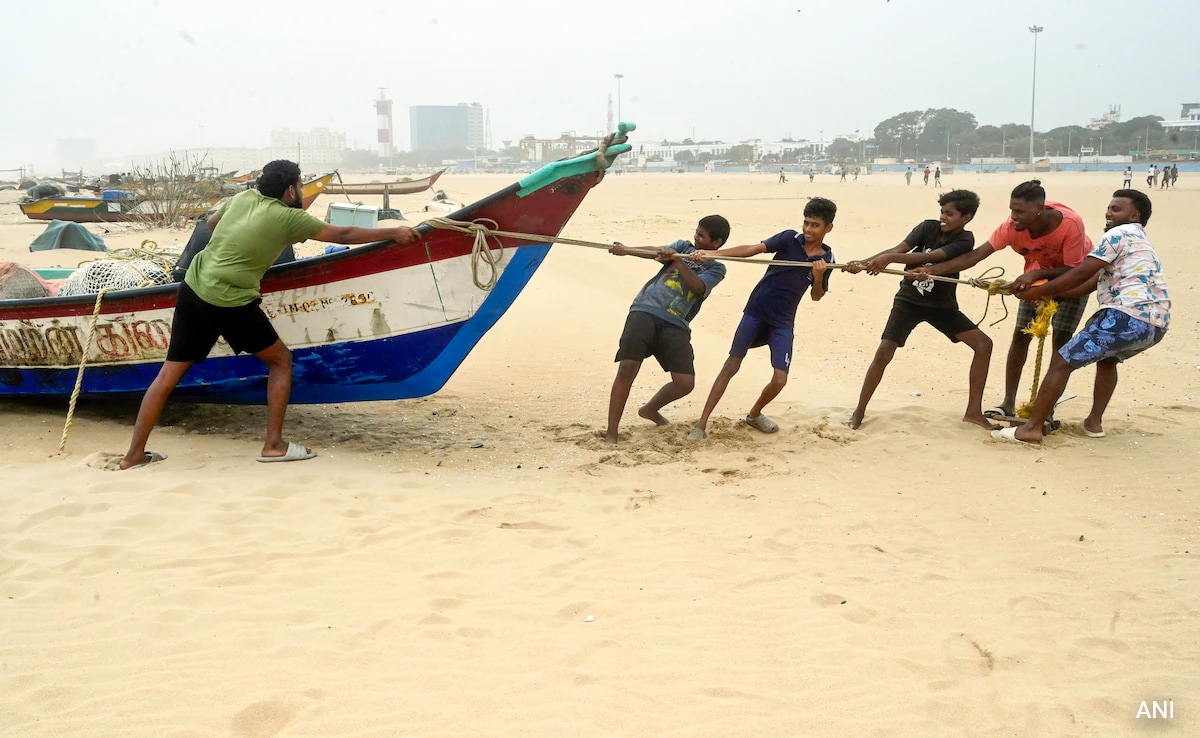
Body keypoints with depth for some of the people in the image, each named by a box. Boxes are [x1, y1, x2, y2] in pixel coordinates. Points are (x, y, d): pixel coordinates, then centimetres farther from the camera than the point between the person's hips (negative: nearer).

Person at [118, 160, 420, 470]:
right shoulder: (288, 218, -3)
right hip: (232, 304, -6)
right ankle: (274, 445, 8)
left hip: (192, 290, 6)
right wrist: (393, 233, 9)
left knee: (169, 374, 12)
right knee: (280, 360, 12)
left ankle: (134, 454, 13)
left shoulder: (242, 197, 13)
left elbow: (211, 222, 31)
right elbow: (343, 235, 1)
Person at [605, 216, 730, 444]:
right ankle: (610, 434, -8)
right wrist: (626, 250, -19)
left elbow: (697, 286, -7)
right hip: (646, 311, -1)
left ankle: (650, 409, 24)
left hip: (675, 324, 1)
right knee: (627, 368, -17)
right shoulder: (683, 247, 18)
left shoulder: (716, 268, 14)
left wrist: (678, 260, -20)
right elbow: (656, 252, 0)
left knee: (685, 383, -9)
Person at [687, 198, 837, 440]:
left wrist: (819, 276, -16)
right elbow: (752, 249, -18)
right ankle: (702, 423, -1)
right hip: (756, 310, -2)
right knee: (731, 365, -5)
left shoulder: (826, 259, 0)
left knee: (780, 379, -6)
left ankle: (754, 414, 24)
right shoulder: (790, 238, -8)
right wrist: (712, 253, -30)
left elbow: (816, 296, 7)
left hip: (783, 321, 2)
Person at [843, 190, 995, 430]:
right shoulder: (928, 227, -8)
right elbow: (898, 249, -20)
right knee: (883, 353, -13)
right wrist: (863, 262, -36)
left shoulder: (965, 241, -15)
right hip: (909, 301, 0)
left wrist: (889, 258, -43)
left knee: (983, 344, -11)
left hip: (942, 305, 0)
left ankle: (974, 411, -1)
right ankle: (859, 411, 1)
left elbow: (928, 258, -31)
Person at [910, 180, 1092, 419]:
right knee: (1020, 336, -3)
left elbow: (1073, 270, -28)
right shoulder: (1012, 227, -28)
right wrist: (932, 269, -41)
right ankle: (1008, 404, 3)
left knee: (1061, 339, -10)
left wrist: (1036, 273, -41)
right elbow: (974, 256, -31)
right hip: (1038, 275, 3)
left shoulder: (1070, 223, -36)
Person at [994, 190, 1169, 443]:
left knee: (1061, 361, -7)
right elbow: (1091, 283, 23)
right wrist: (1049, 294, 19)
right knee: (1107, 359, 36)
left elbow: (1080, 275, -8)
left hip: (1128, 317, -10)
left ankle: (1031, 428, -10)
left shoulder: (1119, 235, -1)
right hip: (1157, 324, 10)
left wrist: (1038, 292, 0)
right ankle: (1094, 422, 31)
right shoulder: (1140, 241, 29)